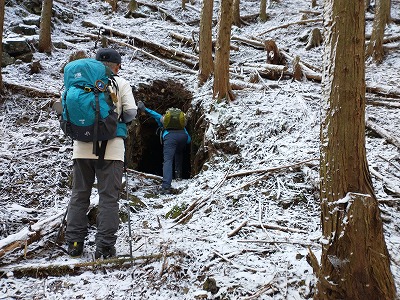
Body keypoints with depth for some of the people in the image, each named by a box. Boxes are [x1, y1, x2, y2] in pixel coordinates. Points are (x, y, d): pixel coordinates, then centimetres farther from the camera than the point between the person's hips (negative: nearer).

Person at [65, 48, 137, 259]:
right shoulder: (121, 84, 1)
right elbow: (131, 112, -3)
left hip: (82, 145, 3)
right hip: (110, 147, -2)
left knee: (79, 195, 13)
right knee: (108, 197, 2)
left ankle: (74, 244, 16)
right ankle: (104, 247, 2)